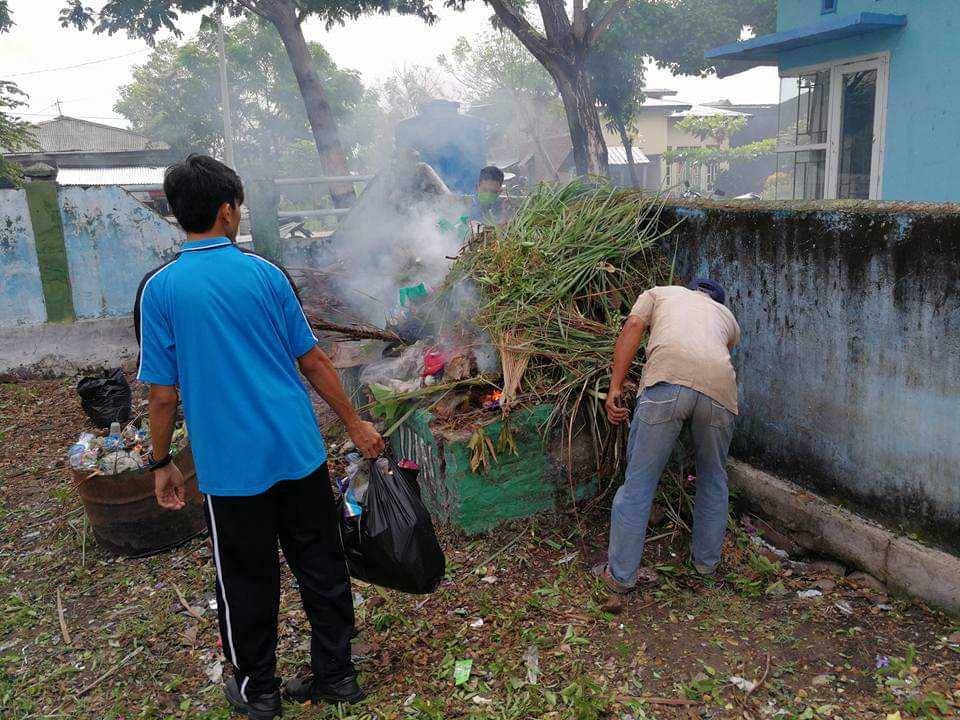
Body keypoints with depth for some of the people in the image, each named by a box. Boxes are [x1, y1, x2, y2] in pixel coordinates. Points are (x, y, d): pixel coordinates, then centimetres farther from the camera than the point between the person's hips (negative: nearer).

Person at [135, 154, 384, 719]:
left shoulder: (159, 289, -7)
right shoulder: (266, 273, -3)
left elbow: (164, 393, -6)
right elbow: (313, 361, 0)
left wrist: (163, 464, 8)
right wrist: (356, 424, 10)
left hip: (230, 465, -1)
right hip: (300, 454, 2)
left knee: (247, 582, 15)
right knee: (321, 566, 16)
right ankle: (336, 674, 31)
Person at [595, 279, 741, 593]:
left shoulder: (659, 292, 32)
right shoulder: (727, 315, 39)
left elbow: (632, 327, 13)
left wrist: (615, 387, 7)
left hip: (668, 379, -2)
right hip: (719, 387, 3)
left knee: (640, 480, 5)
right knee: (713, 479, 24)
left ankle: (620, 574, 12)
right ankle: (707, 562, 37)